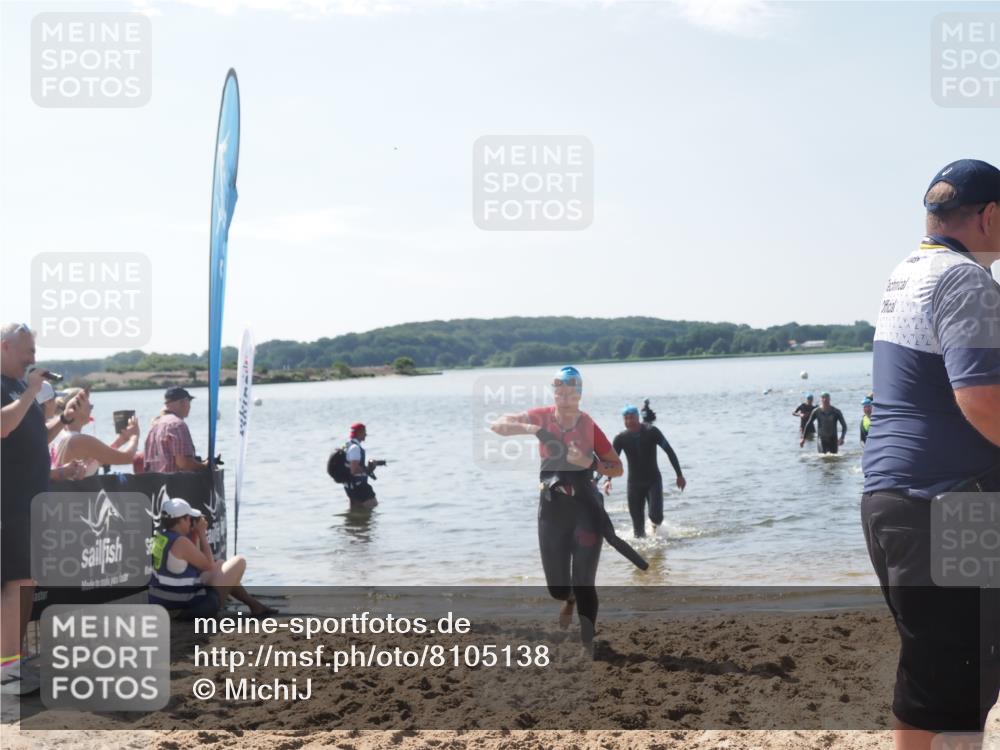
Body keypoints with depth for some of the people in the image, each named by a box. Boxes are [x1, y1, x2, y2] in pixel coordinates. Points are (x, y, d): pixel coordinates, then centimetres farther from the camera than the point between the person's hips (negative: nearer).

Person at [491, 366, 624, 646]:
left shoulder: (590, 427, -9)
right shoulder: (543, 417, -5)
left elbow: (617, 468, -3)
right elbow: (497, 425, -11)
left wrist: (588, 462, -20)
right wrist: (531, 428, -26)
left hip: (586, 508, -2)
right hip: (552, 507, 2)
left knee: (584, 584, -6)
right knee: (557, 587, 11)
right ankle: (569, 598, 49)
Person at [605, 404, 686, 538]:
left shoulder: (651, 431, -11)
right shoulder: (621, 438, -8)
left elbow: (669, 451, -6)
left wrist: (679, 475, -8)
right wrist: (608, 479, -31)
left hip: (653, 480, -1)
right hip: (634, 483, 1)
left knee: (656, 515, -16)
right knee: (638, 524, -2)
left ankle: (655, 526, 19)